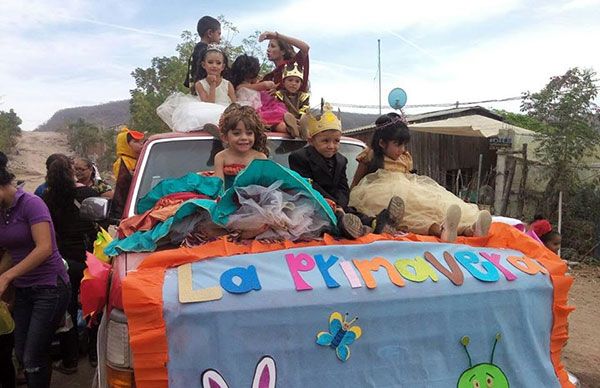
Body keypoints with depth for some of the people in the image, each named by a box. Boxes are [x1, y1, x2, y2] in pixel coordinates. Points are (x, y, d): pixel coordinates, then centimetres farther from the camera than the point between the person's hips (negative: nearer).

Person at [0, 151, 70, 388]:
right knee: (21, 353, 12)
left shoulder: (31, 203, -14)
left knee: (33, 358, -3)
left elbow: (44, 248, -23)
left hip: (50, 287, -7)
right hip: (22, 289, 7)